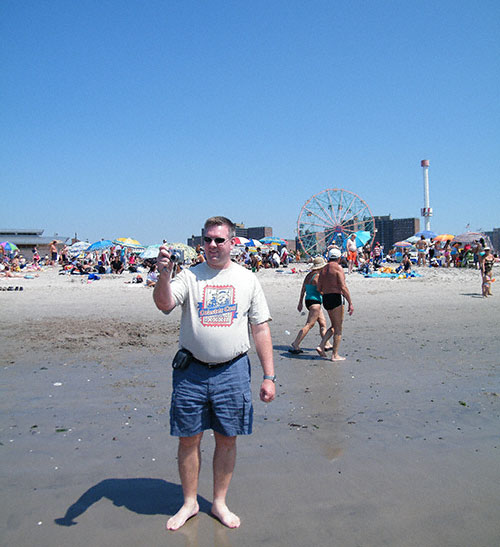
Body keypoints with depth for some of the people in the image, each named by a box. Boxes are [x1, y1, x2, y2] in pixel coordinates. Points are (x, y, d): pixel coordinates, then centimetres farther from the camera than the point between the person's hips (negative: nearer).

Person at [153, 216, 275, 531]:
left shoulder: (248, 279, 5)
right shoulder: (189, 277, 3)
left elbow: (261, 330, 4)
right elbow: (164, 304, -15)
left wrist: (269, 377, 0)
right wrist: (164, 275, -34)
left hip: (233, 370, 1)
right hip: (191, 371, 0)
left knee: (227, 439, 10)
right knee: (189, 438, 9)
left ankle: (220, 503, 31)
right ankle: (190, 503, 30)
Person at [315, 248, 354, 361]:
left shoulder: (323, 269, 14)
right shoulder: (338, 268, -9)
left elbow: (319, 288, 13)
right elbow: (343, 287, -16)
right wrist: (350, 303, -14)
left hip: (325, 299, 8)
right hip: (335, 299, -7)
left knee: (334, 326, 19)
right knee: (338, 328, 1)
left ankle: (321, 346, 7)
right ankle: (335, 355, 3)